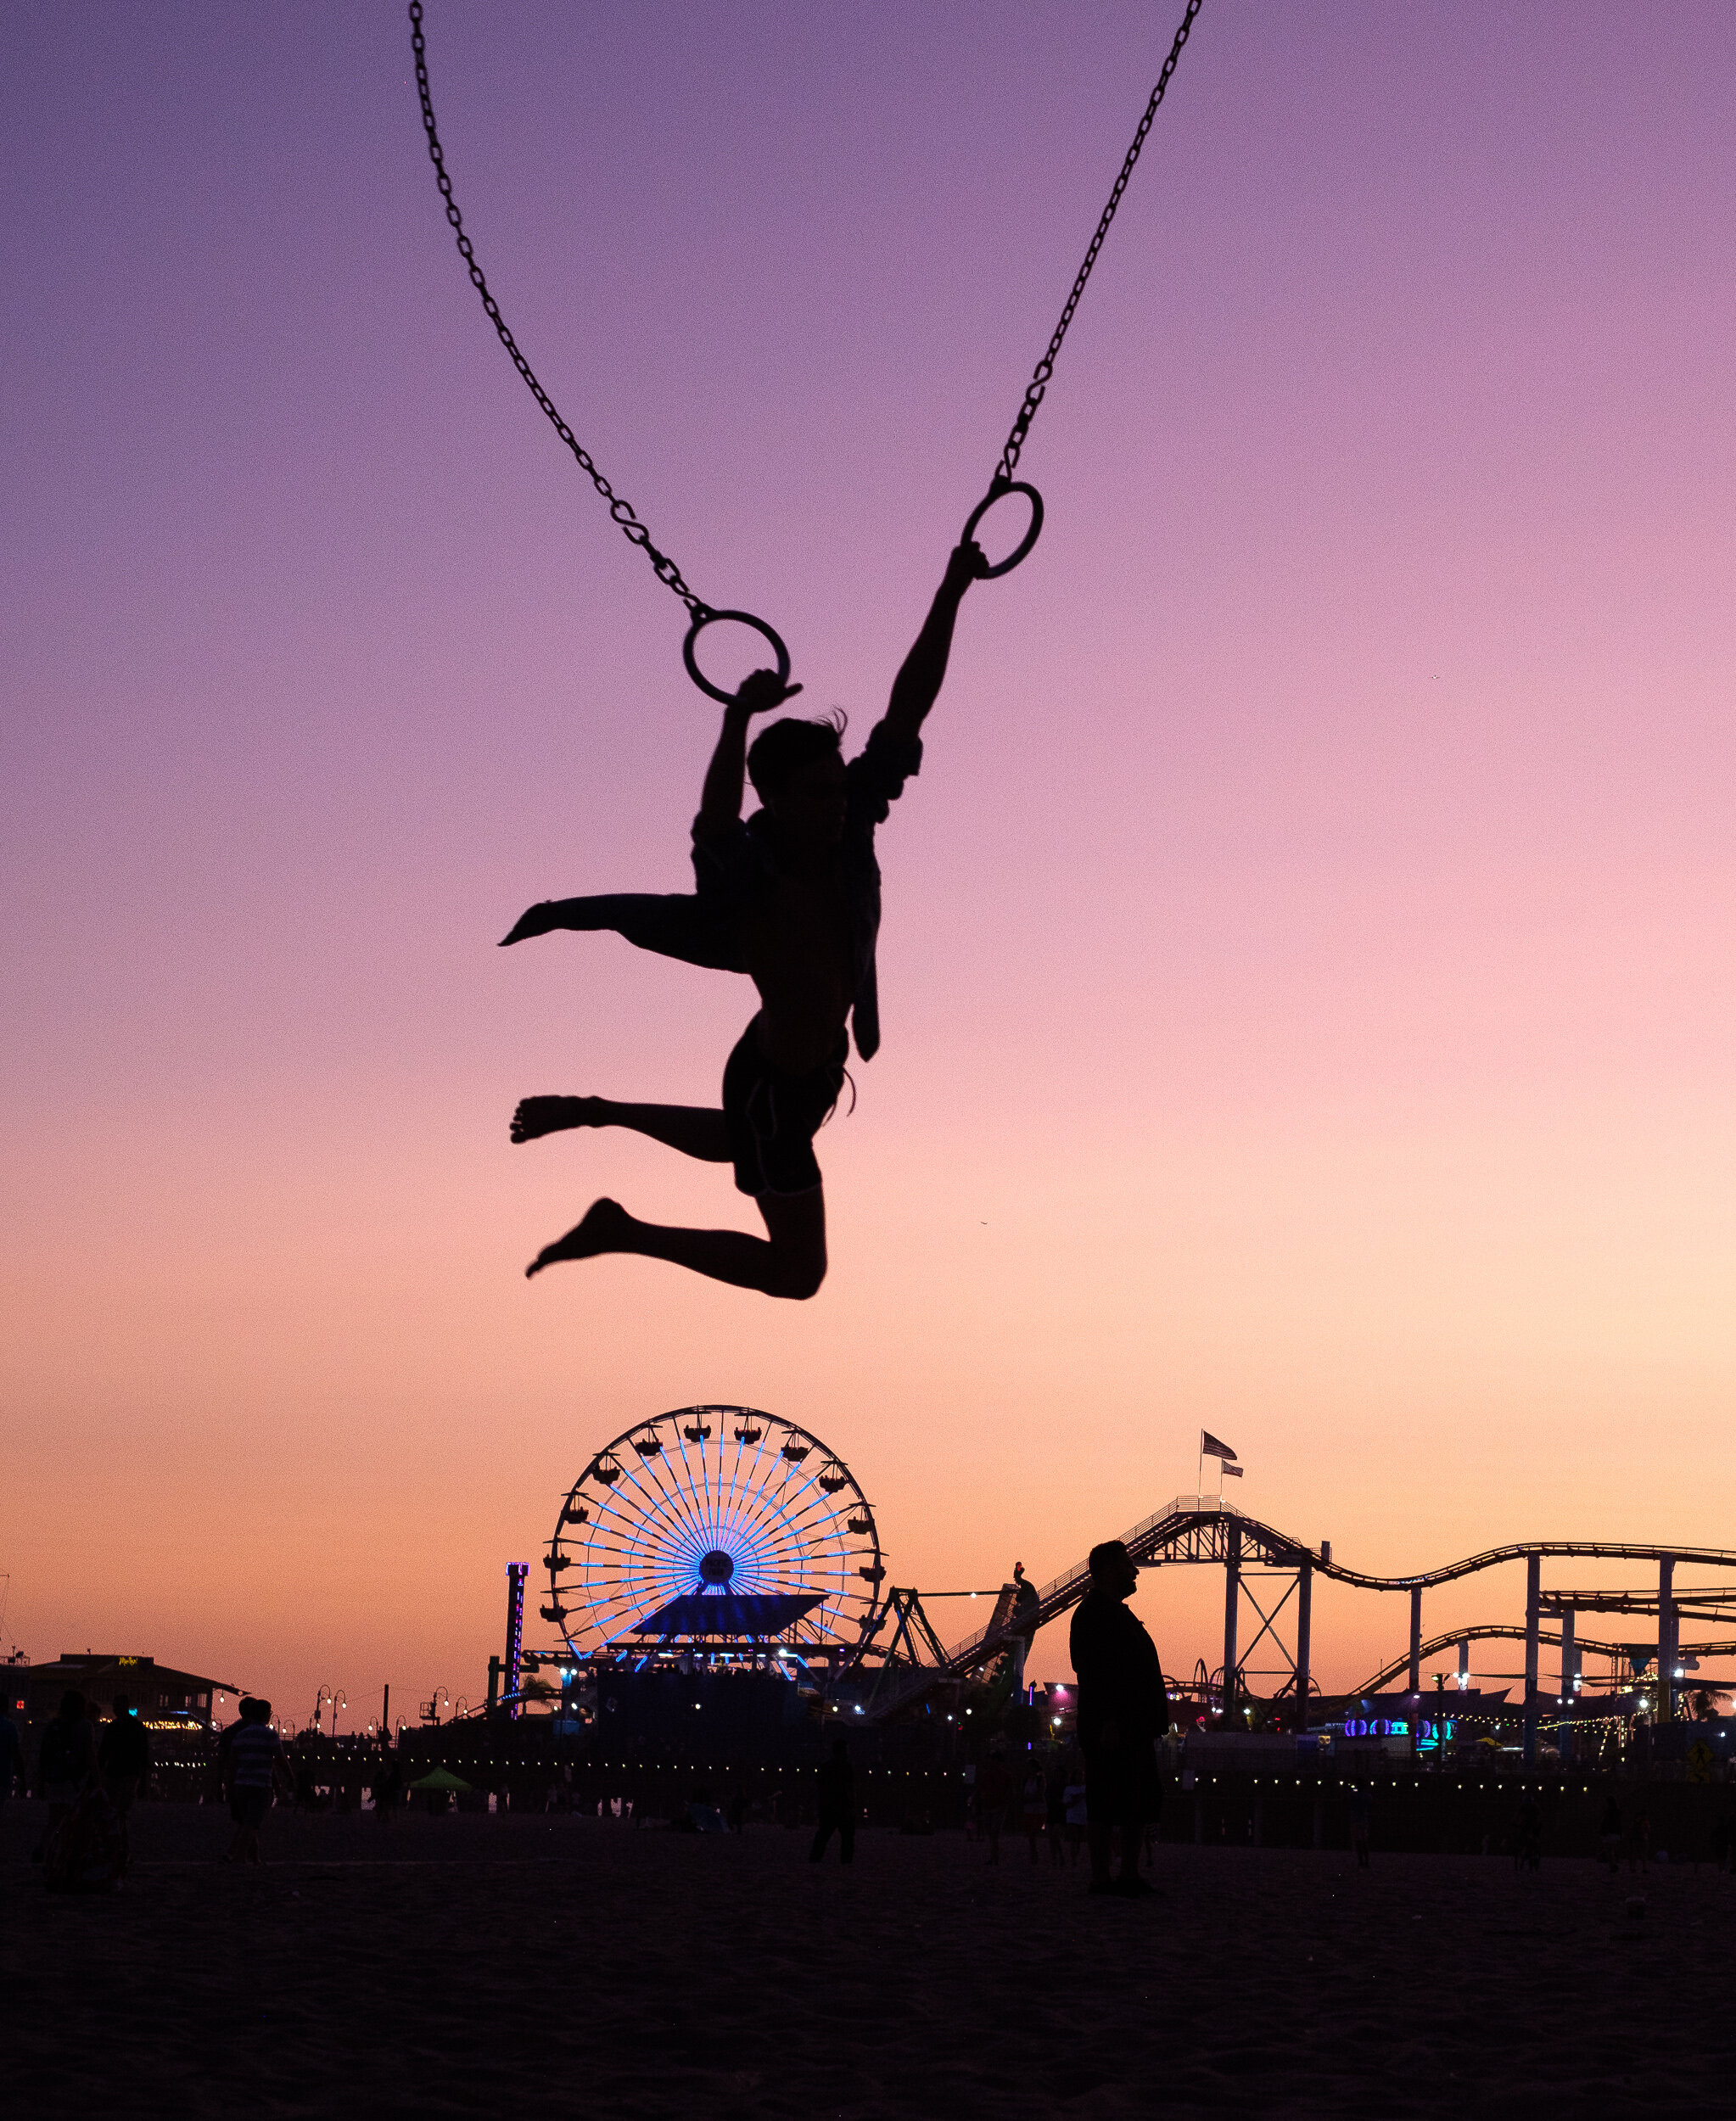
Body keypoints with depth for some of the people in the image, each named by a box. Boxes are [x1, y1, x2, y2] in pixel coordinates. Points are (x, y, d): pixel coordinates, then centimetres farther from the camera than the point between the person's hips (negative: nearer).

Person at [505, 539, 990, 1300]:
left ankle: (594, 1112, 50)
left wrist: (951, 591, -28)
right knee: (798, 1272, 5)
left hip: (821, 1065, 8)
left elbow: (909, 705, -20)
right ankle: (622, 1232, 15)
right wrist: (739, 716, -72)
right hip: (772, 1087, -8)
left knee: (729, 1147, 38)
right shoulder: (741, 880, -35)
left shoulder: (849, 824, -18)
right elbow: (715, 819, -59)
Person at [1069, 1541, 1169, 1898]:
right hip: (1111, 1730, -10)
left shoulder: (1120, 1614, 21)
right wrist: (1108, 1722, -23)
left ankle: (1130, 1875, 16)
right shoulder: (1093, 1612, -10)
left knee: (1136, 1806, 11)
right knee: (1107, 1805, -7)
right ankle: (1101, 1878, -5)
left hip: (1134, 1729, 10)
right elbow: (1091, 1671, -18)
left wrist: (1152, 1721, 18)